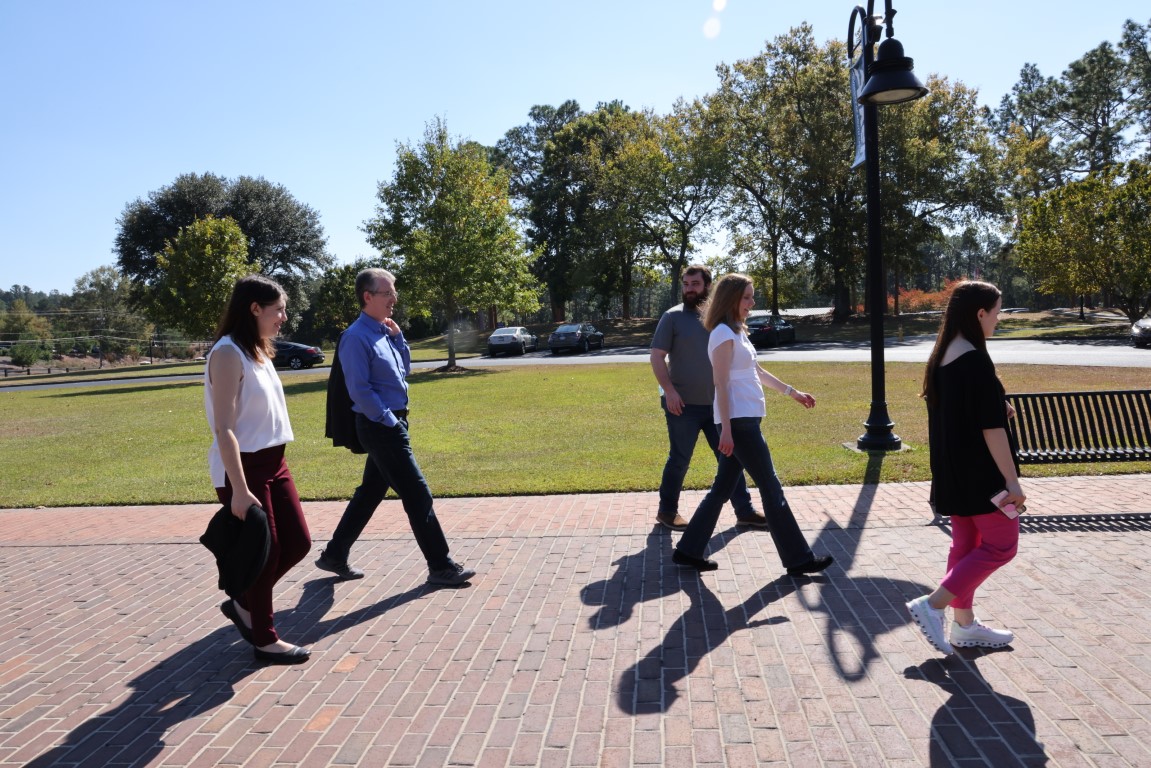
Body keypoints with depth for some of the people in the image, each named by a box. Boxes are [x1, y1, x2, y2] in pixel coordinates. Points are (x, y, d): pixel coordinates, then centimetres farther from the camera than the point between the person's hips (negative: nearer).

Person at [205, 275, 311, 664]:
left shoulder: (258, 351, 11)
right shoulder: (229, 353, -17)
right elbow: (224, 428, -22)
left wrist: (272, 463, 18)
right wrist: (239, 490, -24)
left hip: (272, 463, 9)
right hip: (242, 469, -9)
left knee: (298, 542, 10)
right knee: (264, 553, 2)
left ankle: (243, 603, 30)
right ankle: (265, 640, 19)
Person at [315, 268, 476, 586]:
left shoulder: (384, 331, 11)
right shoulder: (357, 337, -16)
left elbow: (404, 370, 18)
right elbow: (360, 390, -19)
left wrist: (398, 337, 6)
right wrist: (391, 421, -16)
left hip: (392, 423, 9)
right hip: (380, 426, -9)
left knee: (370, 492, 17)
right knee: (418, 495, -4)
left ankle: (335, 555, 30)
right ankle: (440, 567, 6)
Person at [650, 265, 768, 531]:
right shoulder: (673, 317, -6)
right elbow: (657, 356, -9)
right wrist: (669, 390, -18)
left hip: (716, 403, 5)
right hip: (683, 404, -5)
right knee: (680, 459, 5)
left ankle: (744, 511, 19)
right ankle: (667, 511, 22)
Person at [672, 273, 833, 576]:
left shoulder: (737, 332, 18)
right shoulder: (724, 333, -12)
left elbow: (756, 372, 26)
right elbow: (721, 384, -17)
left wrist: (792, 392, 30)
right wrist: (726, 429, -20)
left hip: (745, 420, 10)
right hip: (738, 420, -10)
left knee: (722, 488, 12)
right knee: (771, 487, -3)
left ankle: (689, 550, 17)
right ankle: (798, 558, 7)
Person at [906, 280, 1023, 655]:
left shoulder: (941, 356, 7)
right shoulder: (976, 360, -20)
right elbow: (991, 428, -21)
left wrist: (997, 407, 13)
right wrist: (1012, 481, -17)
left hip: (952, 471, 9)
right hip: (979, 473, -9)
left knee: (965, 544, 15)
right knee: (1001, 544, 3)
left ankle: (964, 624, 24)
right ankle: (931, 605, -1)